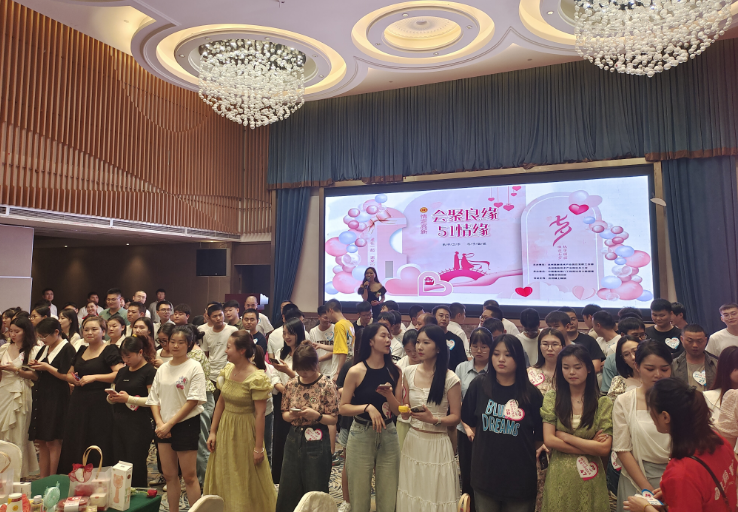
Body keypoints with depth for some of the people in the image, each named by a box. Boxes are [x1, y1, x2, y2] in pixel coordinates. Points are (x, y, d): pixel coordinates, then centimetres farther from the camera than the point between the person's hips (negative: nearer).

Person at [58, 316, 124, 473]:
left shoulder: (110, 350, -6)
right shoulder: (81, 350, 14)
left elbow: (120, 374, -19)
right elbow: (69, 374, 25)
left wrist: (94, 377, -22)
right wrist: (73, 379, 2)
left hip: (99, 403, -7)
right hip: (78, 402, 7)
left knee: (97, 450, -2)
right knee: (73, 447, 10)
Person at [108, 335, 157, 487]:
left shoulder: (150, 371, -8)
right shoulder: (122, 371, 16)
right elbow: (113, 392, 22)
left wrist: (128, 398, -17)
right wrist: (111, 397, 0)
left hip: (138, 427, -7)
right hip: (119, 423, 7)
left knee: (135, 466, -3)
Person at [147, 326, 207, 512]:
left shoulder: (194, 367, -9)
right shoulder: (162, 368, 7)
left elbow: (193, 401, -14)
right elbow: (153, 399, 7)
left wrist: (170, 424, -14)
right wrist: (160, 423, -7)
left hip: (186, 425, -5)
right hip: (163, 427, 5)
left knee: (189, 476, 0)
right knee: (169, 475, 13)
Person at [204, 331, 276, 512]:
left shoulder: (257, 378, -22)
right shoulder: (227, 370, -1)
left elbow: (260, 414, -20)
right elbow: (221, 402, 7)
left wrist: (259, 447, -17)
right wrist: (213, 432, 6)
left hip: (245, 432, -7)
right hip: (225, 429, 7)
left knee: (246, 481, 9)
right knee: (224, 478, 19)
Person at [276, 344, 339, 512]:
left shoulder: (327, 385, -10)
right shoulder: (291, 385, 2)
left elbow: (333, 418, -7)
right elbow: (284, 414, 10)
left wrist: (316, 416, -24)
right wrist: (291, 415, -12)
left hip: (317, 442, -4)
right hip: (294, 440, 4)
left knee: (315, 491, 7)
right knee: (288, 489, 12)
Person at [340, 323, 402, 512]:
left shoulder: (394, 371, -1)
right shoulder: (356, 371, -11)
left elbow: (398, 411, 0)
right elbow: (343, 408, -8)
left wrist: (388, 394, -18)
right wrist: (368, 407, -22)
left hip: (388, 435, 3)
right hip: (361, 436, -3)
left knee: (388, 496, 11)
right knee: (360, 495, 10)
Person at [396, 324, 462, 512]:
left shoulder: (450, 379, -12)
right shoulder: (408, 372, 1)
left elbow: (455, 417, -5)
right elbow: (405, 414, 7)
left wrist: (434, 420, -22)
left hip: (437, 445, -4)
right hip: (413, 442, 4)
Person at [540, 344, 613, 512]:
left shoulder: (603, 403, -3)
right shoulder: (552, 398, -1)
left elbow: (604, 449, -10)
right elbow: (549, 440, -8)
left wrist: (565, 436, -11)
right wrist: (589, 446, -10)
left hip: (589, 478, 0)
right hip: (558, 478, 1)